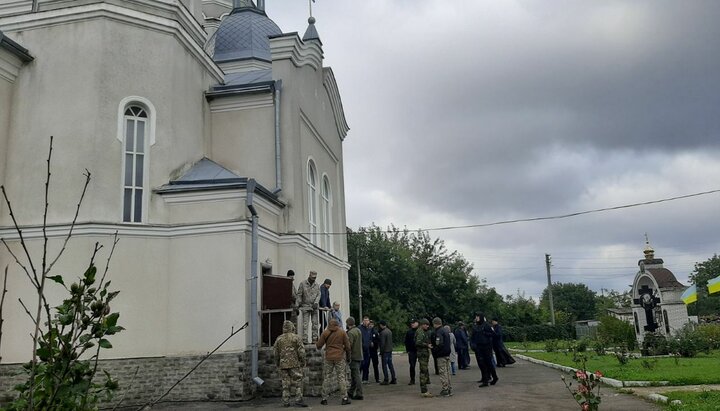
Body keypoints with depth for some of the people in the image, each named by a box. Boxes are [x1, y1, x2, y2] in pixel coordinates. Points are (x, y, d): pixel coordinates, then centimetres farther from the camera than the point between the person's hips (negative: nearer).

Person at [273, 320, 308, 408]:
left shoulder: (279, 339, 7)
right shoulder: (296, 337, -3)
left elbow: (275, 352, 6)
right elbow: (301, 351, -9)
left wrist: (277, 364, 15)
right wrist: (303, 362, 0)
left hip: (283, 364, 3)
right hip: (295, 364, -3)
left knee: (286, 383, 8)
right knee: (297, 382, 0)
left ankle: (286, 402, 6)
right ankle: (298, 400, -9)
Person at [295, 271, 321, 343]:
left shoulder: (316, 285, 12)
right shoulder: (303, 284, 1)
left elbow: (318, 294, 6)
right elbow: (299, 295, -1)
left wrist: (316, 302, -11)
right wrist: (297, 304, -9)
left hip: (314, 307, 4)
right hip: (305, 306, -4)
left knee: (315, 323, 4)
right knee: (305, 323, -8)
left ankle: (314, 338, 11)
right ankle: (304, 339, -8)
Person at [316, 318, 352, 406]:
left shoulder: (325, 333, -1)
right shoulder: (342, 332, -1)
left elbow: (318, 345, 2)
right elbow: (347, 346, 2)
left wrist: (317, 344, 25)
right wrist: (347, 354, 18)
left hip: (328, 358, 0)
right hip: (340, 357, 0)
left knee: (327, 377, 9)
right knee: (341, 377, 5)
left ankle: (324, 398, 10)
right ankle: (345, 398, 5)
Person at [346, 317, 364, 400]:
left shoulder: (351, 332, -17)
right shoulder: (358, 330, 12)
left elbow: (349, 345, -23)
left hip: (354, 357, -9)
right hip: (359, 356, 9)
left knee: (356, 375, -5)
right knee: (354, 375, 17)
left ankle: (359, 394, -3)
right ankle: (351, 392, 27)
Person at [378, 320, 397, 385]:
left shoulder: (383, 332, -17)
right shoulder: (389, 331, 10)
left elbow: (382, 343, -18)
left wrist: (381, 352, -11)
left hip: (385, 351, -8)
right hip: (390, 350, 8)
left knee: (384, 365, -2)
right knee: (390, 365, 12)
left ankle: (386, 380, -1)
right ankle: (393, 379, 15)